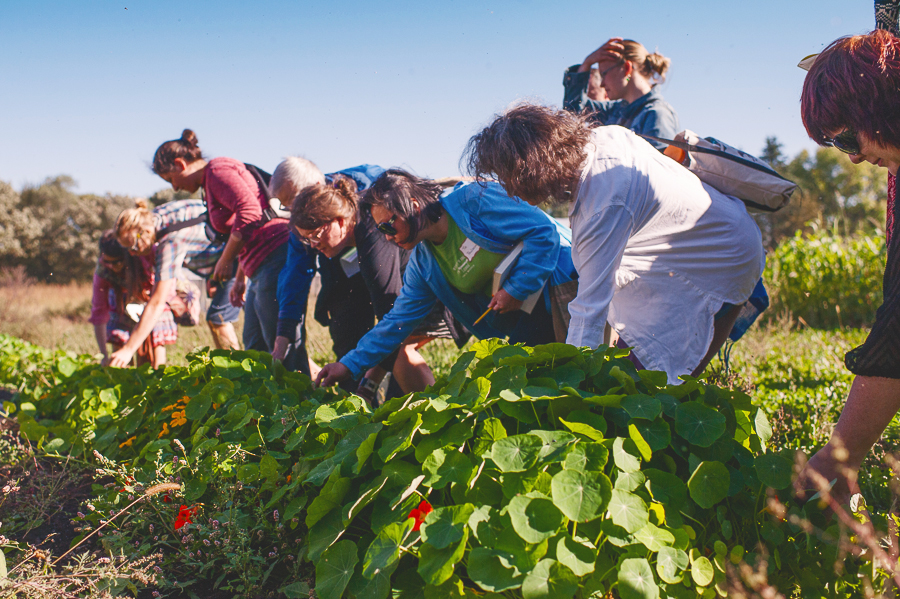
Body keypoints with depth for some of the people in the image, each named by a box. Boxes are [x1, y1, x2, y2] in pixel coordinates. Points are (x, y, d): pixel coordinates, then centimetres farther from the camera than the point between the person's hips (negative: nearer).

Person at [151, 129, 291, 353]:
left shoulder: (217, 170, -5)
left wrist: (226, 260, -11)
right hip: (260, 271, 11)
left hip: (274, 257, -11)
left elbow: (249, 211, -20)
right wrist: (240, 279, 26)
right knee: (254, 349, 10)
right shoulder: (210, 183, 26)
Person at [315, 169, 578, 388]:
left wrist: (516, 289, -21)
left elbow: (544, 231, -18)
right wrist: (350, 364, 5)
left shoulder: (473, 201, -16)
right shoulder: (422, 265, 5)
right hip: (524, 324, 6)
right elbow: (398, 320, 10)